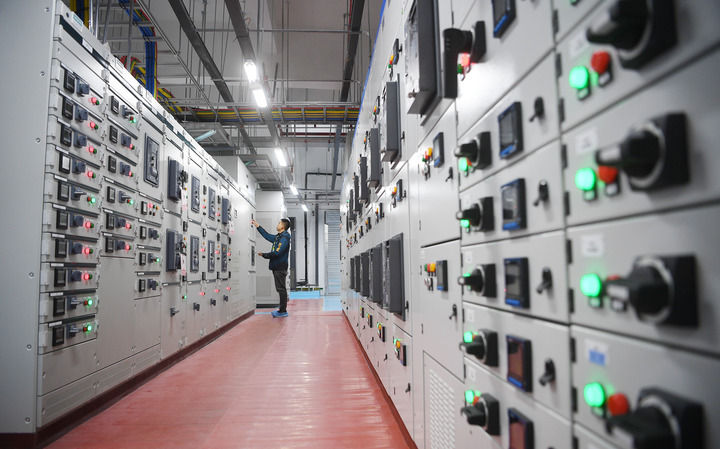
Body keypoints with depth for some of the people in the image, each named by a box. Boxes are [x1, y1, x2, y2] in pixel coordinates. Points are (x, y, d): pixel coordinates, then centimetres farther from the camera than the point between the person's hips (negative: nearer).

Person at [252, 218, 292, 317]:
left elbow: (276, 253, -22)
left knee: (281, 289, -6)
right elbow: (268, 236, 31)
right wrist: (258, 226, 32)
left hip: (280, 267, -10)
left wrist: (263, 255, -11)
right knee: (280, 289, 11)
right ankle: (282, 310, 17)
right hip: (276, 267, 10)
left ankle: (283, 311, -2)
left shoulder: (284, 238, -15)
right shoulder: (278, 237, 16)